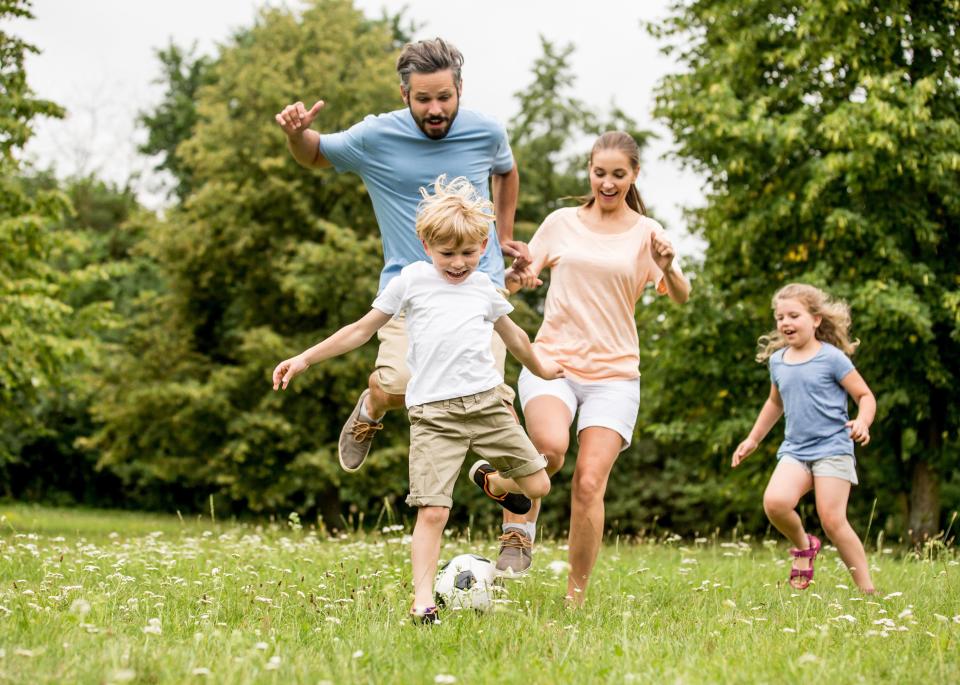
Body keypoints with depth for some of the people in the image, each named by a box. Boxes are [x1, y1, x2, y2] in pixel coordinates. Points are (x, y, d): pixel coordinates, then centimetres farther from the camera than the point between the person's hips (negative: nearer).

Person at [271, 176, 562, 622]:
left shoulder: (483, 287, 15)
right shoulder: (412, 280, 7)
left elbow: (512, 334, 35)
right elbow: (362, 330, 11)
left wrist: (539, 367, 49)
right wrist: (305, 358, 8)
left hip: (486, 401, 4)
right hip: (433, 413, -3)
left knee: (537, 485, 3)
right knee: (432, 511, -14)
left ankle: (491, 481, 35)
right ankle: (422, 601, -7)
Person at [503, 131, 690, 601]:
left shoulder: (646, 233, 5)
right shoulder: (562, 223, 9)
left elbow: (680, 297, -7)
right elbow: (517, 279, 13)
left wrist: (668, 268, -30)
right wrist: (516, 275, -12)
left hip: (614, 374, 0)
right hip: (552, 361, 0)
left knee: (589, 485, -11)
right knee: (551, 445, -31)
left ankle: (576, 596, 3)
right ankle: (518, 530, -6)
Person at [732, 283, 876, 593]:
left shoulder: (832, 358, -5)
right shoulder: (777, 361, 12)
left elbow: (865, 396, -2)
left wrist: (862, 421, -22)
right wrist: (753, 439, 33)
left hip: (832, 449, -4)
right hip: (795, 451, 4)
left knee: (832, 520, -15)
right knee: (775, 502, -23)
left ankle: (867, 588, -2)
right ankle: (803, 546, 7)